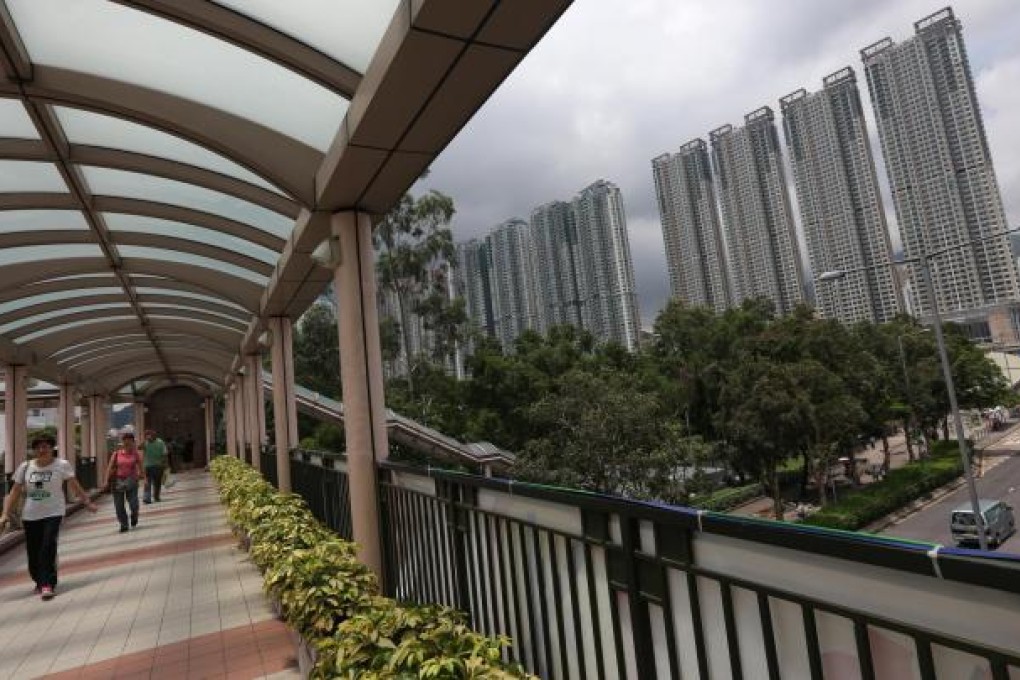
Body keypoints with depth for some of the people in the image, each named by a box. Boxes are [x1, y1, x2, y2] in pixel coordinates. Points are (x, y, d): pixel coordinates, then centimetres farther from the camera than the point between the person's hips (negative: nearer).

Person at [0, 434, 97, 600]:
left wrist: (87, 502, -7)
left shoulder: (62, 465, -7)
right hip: (30, 516, 4)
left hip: (53, 513, -3)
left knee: (48, 549, -15)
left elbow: (75, 486, -5)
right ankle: (39, 581, 34)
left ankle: (47, 584, -8)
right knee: (33, 552, 10)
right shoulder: (25, 467, 1)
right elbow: (15, 492, 5)